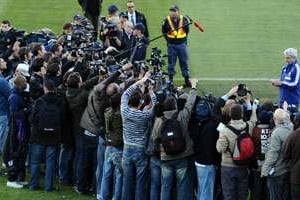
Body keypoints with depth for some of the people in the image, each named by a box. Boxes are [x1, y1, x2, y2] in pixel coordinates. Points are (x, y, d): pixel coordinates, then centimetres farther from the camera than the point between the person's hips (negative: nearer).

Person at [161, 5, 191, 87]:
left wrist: (184, 39, 9)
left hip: (182, 44, 1)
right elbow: (164, 31, 7)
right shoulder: (167, 20, -7)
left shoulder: (183, 19, -4)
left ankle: (187, 79, 15)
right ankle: (170, 79, 16)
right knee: (171, 62, 6)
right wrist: (168, 39, 5)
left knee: (184, 62, 7)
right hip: (171, 45, -1)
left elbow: (187, 30, 12)